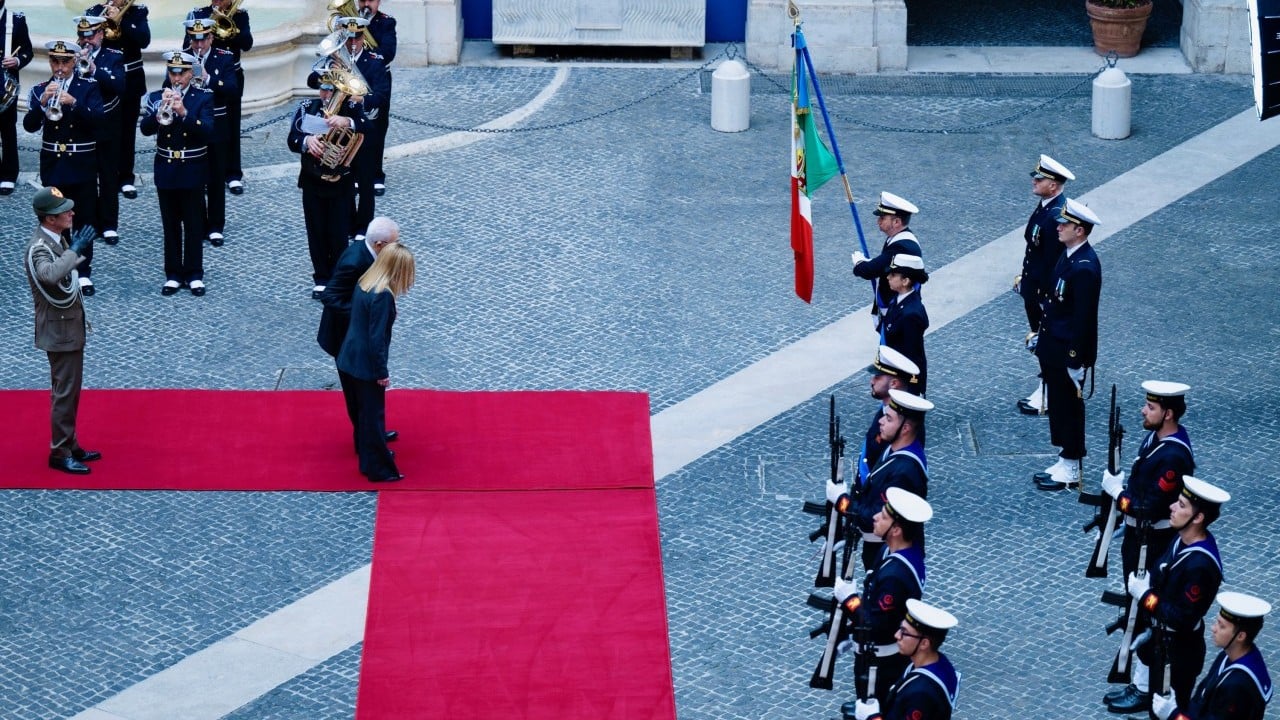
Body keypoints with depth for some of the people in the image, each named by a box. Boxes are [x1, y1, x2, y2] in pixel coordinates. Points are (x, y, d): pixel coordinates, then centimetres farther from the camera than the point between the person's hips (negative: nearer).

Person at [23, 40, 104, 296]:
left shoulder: (89, 87, 0)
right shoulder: (40, 90, 4)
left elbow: (97, 118, -15)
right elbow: (29, 126, -7)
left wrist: (74, 102, -30)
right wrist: (43, 102, -23)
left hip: (82, 163, -1)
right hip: (53, 164, 1)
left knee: (84, 220, 2)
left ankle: (83, 273, 7)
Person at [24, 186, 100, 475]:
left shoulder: (57, 239, 5)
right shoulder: (39, 247, -24)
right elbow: (49, 274, -46)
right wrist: (75, 250, -41)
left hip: (70, 328, 10)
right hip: (60, 332, -10)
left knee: (70, 391, 18)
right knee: (65, 393, -2)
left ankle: (70, 446, 29)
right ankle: (60, 454, 6)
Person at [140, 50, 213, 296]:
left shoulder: (204, 98, -3)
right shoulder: (157, 97, 3)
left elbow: (208, 132, -16)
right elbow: (145, 129, -10)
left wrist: (184, 113, -28)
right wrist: (160, 111, -27)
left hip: (192, 171, -2)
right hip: (166, 171, 2)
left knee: (194, 226, 4)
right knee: (171, 226, 8)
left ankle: (194, 274, 12)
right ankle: (173, 274, 15)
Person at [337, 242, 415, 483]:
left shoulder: (364, 284, 3)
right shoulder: (382, 296, -25)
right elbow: (377, 338, -23)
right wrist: (382, 372, -14)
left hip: (350, 359, 8)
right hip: (367, 364, -8)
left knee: (365, 411, 24)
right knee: (374, 415, 4)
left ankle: (369, 454, 40)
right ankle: (379, 469, 13)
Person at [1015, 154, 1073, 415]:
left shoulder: (1056, 216, -28)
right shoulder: (1044, 206, 3)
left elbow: (1052, 262, -25)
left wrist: (1042, 297, -22)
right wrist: (1024, 277, 17)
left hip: (1046, 291, -10)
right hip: (1034, 288, 10)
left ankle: (1047, 398, 16)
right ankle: (1045, 390, 33)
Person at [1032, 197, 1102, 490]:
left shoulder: (1085, 267, -25)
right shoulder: (1068, 255, 5)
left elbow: (1083, 317, -23)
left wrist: (1075, 359, -21)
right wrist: (1042, 336, 18)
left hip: (1069, 353, -10)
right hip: (1054, 348, 10)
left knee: (1068, 407, 2)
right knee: (1057, 405, 17)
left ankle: (1071, 469, 14)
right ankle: (1065, 462, 29)